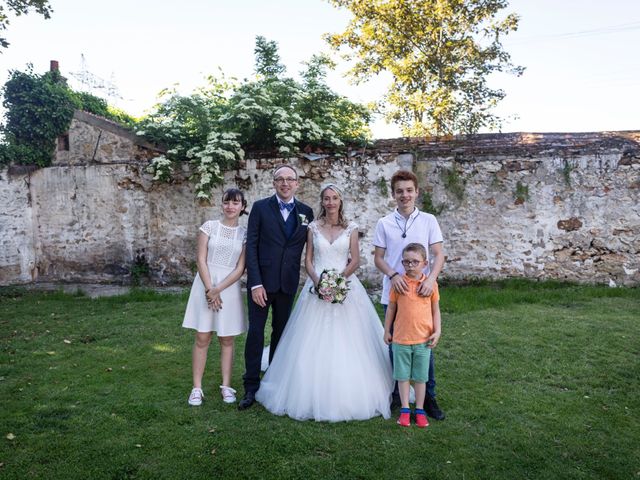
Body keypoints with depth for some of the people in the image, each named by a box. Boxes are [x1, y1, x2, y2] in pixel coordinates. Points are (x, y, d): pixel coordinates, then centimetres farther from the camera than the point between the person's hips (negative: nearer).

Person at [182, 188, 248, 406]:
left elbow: (240, 269, -3)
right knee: (202, 339, 2)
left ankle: (226, 386, 19)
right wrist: (209, 289, -12)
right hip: (206, 284, -1)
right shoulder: (209, 226, 0)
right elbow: (201, 260, -4)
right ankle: (197, 388, 11)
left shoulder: (245, 234, 2)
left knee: (227, 339, 9)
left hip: (229, 288, 1)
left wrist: (218, 289, -12)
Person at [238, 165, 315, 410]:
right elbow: (251, 246, -6)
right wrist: (256, 283, -13)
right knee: (255, 332, 1)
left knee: (281, 332, 13)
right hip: (262, 281, -2)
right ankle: (251, 387, 11)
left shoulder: (306, 212, 5)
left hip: (288, 283, 3)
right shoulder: (260, 207, -2)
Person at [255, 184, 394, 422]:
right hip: (317, 286, 1)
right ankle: (314, 395, 12)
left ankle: (348, 396, 11)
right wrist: (317, 281, -11)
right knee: (314, 343, 0)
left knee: (346, 343, -2)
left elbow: (355, 260, 1)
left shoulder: (351, 228, 5)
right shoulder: (313, 227, 7)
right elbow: (308, 260, 5)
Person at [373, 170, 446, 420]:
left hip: (421, 294, 0)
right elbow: (378, 258, 3)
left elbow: (439, 254, -1)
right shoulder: (384, 223, 2)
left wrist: (431, 278, -18)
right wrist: (393, 275, -16)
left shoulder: (428, 221, 2)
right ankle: (396, 394, 26)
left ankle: (429, 397, 19)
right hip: (393, 294, 1)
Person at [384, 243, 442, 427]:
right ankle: (405, 410, 23)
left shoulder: (431, 284, -3)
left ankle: (420, 410, 24)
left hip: (423, 339, 0)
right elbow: (391, 308, 3)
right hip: (401, 339, 0)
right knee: (403, 376, 10)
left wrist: (437, 332, -1)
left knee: (420, 377, 12)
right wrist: (387, 331, 7)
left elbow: (435, 310, 5)